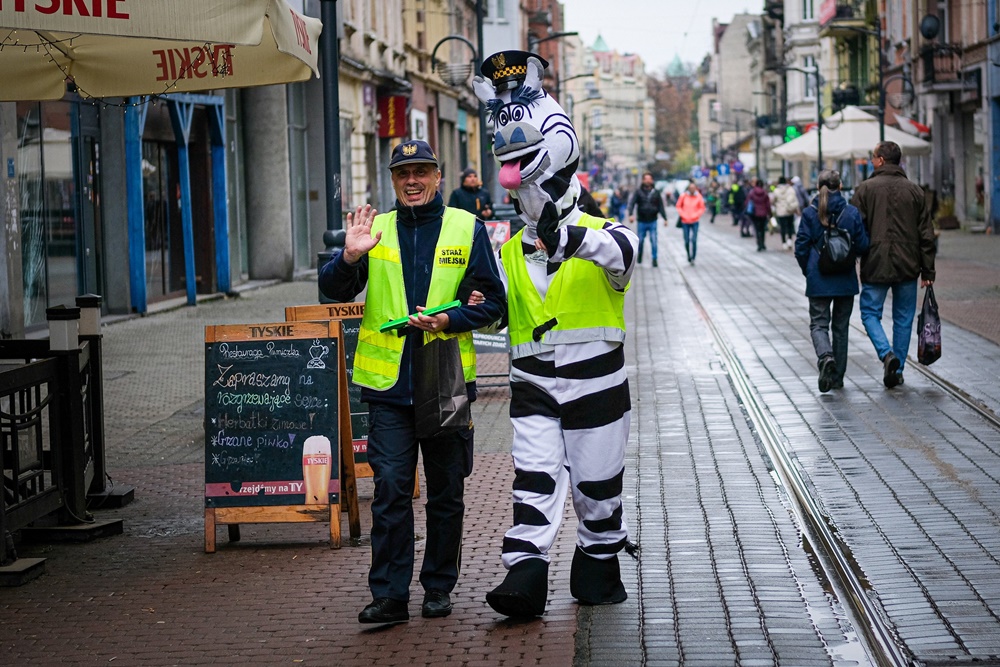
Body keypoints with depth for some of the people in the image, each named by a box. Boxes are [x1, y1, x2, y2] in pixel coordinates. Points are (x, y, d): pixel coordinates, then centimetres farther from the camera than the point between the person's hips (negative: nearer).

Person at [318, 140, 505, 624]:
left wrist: (450, 320, -13)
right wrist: (349, 258, -17)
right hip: (389, 382, 0)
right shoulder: (376, 230, 9)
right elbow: (333, 291, 3)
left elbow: (493, 301, 4)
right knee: (390, 489, -5)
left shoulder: (466, 229, 5)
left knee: (446, 493, 8)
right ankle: (389, 595, -2)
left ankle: (439, 589, 20)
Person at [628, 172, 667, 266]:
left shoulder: (656, 192, 4)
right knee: (640, 240, 9)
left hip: (652, 221, 0)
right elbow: (631, 203, -9)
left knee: (653, 241, -5)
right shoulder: (638, 191, -1)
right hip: (642, 221, 0)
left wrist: (665, 218, 2)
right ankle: (639, 257, 30)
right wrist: (631, 214, -25)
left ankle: (654, 259, 1)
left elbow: (661, 206, 7)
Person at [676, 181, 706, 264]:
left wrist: (695, 215, -9)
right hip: (685, 222, 1)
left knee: (694, 240, -10)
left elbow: (702, 208, 3)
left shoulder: (698, 197, -4)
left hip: (695, 222, -1)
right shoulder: (683, 196, -4)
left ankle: (693, 258, -3)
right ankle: (689, 256, 27)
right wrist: (683, 215, -6)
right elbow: (678, 206, 5)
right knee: (687, 241, 5)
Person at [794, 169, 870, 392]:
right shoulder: (852, 213, -5)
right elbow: (862, 246, -4)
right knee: (841, 327, 13)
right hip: (846, 281, 2)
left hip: (818, 281, -2)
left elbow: (801, 248, -6)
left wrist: (808, 271, 10)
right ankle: (838, 377, 17)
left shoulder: (809, 213, -7)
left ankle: (825, 356, -26)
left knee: (818, 324, 5)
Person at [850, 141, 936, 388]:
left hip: (875, 265, -3)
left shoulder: (865, 189, -5)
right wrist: (928, 271, 9)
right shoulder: (915, 190, 5)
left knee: (870, 313, 8)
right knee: (903, 319, 11)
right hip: (907, 266, 3)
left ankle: (887, 354, -15)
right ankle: (897, 370, 13)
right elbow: (926, 235, 5)